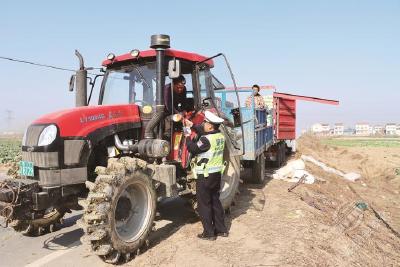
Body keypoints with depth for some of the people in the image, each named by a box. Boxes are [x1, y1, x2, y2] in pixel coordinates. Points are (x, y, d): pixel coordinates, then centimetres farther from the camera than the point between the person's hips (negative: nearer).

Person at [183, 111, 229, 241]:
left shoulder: (206, 140, -23)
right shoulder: (220, 136, 3)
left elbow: (193, 149, -15)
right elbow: (204, 132, 16)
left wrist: (187, 136, -3)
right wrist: (192, 125, 15)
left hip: (205, 176, -8)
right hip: (217, 174, 8)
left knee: (204, 204, 5)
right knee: (215, 201, 18)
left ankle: (209, 233, 11)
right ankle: (221, 229, 26)